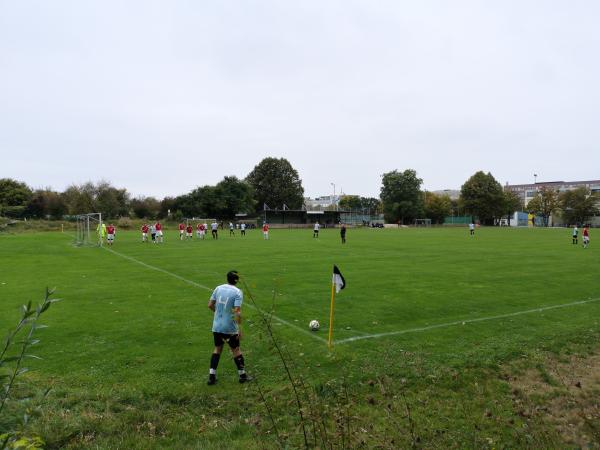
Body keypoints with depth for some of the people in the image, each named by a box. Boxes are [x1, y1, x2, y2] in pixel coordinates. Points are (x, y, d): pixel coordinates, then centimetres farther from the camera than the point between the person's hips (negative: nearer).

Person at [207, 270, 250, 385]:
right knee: (236, 350, 12)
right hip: (230, 328, -4)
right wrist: (240, 329, -17)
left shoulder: (218, 288, 1)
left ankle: (212, 376, 17)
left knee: (217, 349, 18)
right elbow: (237, 312, -21)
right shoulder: (238, 292, -14)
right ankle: (242, 375, 24)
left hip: (217, 326, 4)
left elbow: (210, 305, 6)